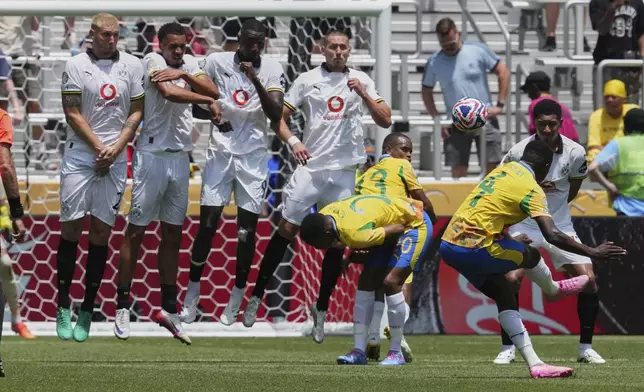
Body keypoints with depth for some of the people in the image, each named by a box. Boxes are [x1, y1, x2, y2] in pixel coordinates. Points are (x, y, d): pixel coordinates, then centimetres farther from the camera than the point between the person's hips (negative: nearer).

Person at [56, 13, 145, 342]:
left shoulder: (131, 66, 6)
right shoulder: (76, 66, -2)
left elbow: (136, 112, 7)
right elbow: (72, 114, -4)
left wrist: (115, 149, -5)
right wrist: (99, 148, -8)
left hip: (115, 158, 2)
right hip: (80, 156, -2)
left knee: (101, 232, 1)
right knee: (71, 229, -2)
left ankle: (87, 312, 5)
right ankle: (63, 311, 4)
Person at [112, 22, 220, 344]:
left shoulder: (189, 64, 10)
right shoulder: (153, 61, -9)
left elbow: (213, 91, -2)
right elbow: (170, 93, -24)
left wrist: (185, 74, -16)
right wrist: (208, 101, -13)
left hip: (180, 158, 6)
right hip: (153, 156, -6)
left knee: (173, 235, 10)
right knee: (136, 232, -2)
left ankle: (168, 308, 17)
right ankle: (122, 306, 3)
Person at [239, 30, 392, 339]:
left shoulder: (361, 81, 7)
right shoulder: (308, 80, 4)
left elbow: (385, 121, 1)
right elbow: (280, 116, 5)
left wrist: (363, 94, -12)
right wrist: (293, 141, -13)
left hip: (344, 173, 1)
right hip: (311, 167, -1)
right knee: (286, 230, -5)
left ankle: (321, 309, 12)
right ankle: (257, 296, 3)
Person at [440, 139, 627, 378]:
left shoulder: (504, 169, 13)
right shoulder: (532, 190, -11)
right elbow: (552, 236, -20)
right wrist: (593, 253, -16)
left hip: (450, 245, 8)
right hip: (474, 248, -8)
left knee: (505, 295, 12)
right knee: (530, 255, 12)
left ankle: (535, 364, 8)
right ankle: (553, 289, 43)